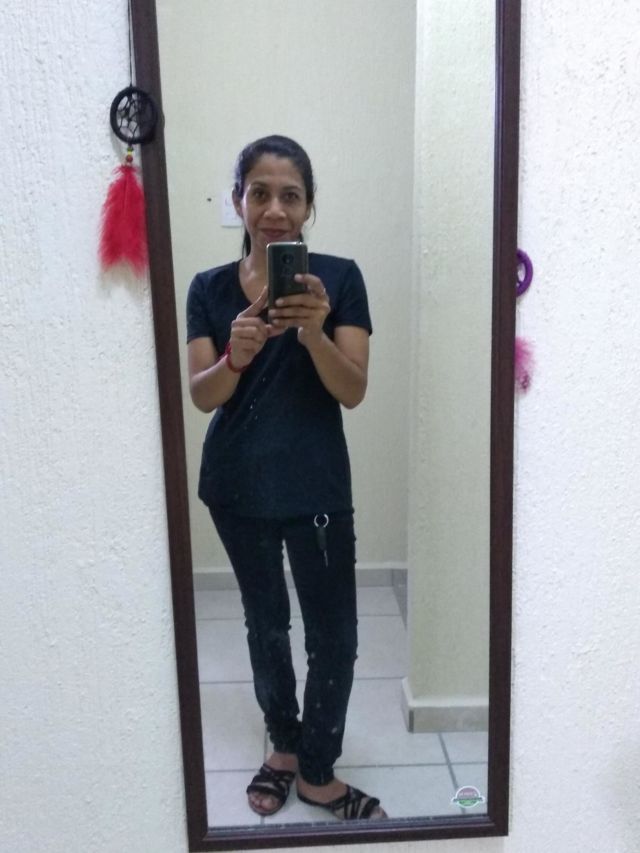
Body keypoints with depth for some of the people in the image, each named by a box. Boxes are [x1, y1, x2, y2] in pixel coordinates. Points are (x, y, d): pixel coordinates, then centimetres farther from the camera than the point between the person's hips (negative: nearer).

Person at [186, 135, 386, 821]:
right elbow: (201, 396, -7)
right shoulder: (209, 289, 1)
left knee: (334, 630, 2)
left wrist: (314, 333, -30)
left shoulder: (338, 277, -5)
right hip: (237, 485, 2)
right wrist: (236, 355, -28)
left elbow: (353, 391, -11)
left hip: (316, 484, -2)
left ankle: (316, 771, 24)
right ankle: (284, 744, 38)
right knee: (265, 621, 17)